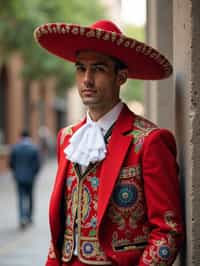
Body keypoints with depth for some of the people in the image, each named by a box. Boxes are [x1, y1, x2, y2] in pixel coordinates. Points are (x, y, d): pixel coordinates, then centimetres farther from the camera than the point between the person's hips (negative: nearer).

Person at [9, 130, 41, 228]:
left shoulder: (14, 148, -5)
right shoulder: (34, 148, -8)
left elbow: (11, 163, 0)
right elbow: (38, 164, -7)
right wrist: (33, 174, 11)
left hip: (19, 177, 0)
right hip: (30, 177, 0)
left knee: (21, 198, 3)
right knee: (29, 197, 17)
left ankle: (22, 218, -15)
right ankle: (29, 217, 26)